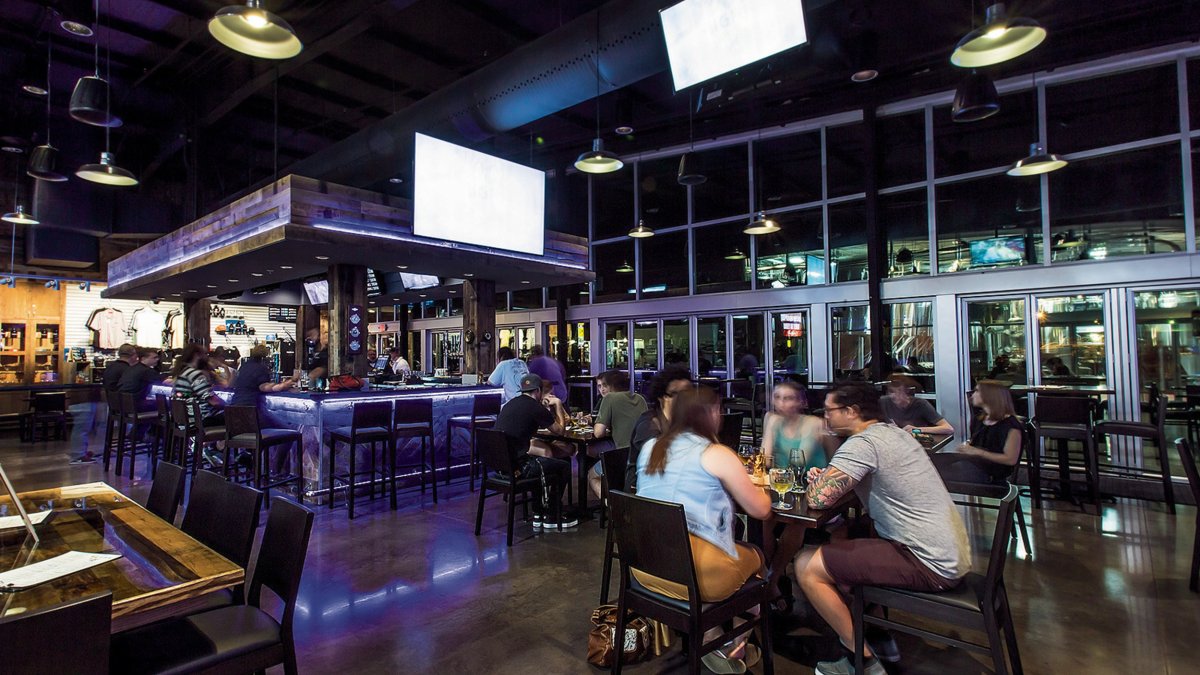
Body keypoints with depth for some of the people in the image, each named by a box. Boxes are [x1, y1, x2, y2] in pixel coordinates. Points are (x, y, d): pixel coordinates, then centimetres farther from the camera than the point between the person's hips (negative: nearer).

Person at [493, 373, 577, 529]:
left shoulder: (509, 404, 12)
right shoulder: (536, 407, -10)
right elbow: (559, 430, 3)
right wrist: (558, 405, 17)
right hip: (516, 466, -8)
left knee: (544, 464, 30)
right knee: (564, 466, 9)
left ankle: (538, 515, 30)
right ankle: (550, 517, 21)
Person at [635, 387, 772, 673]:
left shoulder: (650, 447, 8)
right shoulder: (717, 455, -8)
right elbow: (760, 509, 0)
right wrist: (757, 488, 21)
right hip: (694, 572, -6)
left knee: (735, 550, 29)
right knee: (754, 556, 23)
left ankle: (709, 638, 27)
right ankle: (731, 647, 35)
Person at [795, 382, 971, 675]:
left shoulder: (863, 443, -19)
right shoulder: (893, 432, 10)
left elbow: (818, 498, -24)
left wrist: (816, 476, -2)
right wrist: (826, 476, 2)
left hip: (930, 565, -10)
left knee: (807, 566, -8)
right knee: (843, 545, 25)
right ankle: (879, 637, 28)